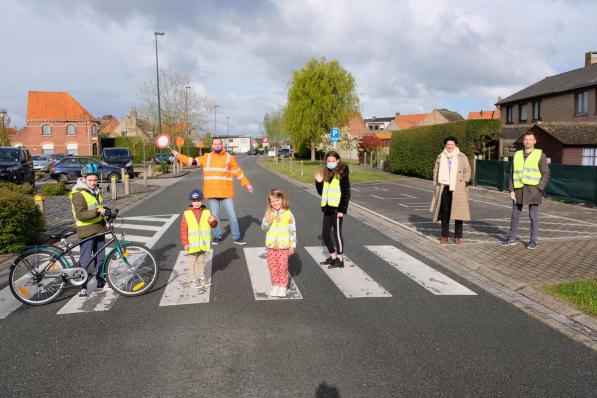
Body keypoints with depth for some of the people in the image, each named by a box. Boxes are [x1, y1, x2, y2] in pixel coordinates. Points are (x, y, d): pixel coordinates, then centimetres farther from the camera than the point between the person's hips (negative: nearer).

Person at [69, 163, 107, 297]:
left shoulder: (96, 191, 12)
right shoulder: (78, 194, -14)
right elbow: (80, 215, -23)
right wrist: (97, 212, -32)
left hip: (99, 228, 8)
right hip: (86, 231, -8)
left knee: (100, 257, 14)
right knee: (85, 260, -2)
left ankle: (101, 282, 27)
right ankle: (83, 287, 8)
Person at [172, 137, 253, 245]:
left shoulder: (229, 157, 4)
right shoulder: (206, 158, 9)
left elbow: (238, 172, 7)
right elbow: (192, 161, 7)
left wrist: (247, 184, 6)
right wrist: (179, 156, -2)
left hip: (226, 192, -1)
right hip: (212, 193, 2)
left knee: (232, 215, 1)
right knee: (215, 216, 8)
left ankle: (237, 237, 11)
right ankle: (217, 236, 22)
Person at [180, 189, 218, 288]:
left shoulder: (206, 213, 1)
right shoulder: (186, 214, -7)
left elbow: (214, 225, 3)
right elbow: (183, 229, -8)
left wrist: (213, 221, -22)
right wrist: (185, 243, -12)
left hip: (203, 243, 3)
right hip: (192, 244, -3)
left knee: (201, 261, 17)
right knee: (192, 261, 7)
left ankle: (202, 277, 30)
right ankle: (192, 279, 16)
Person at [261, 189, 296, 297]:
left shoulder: (288, 214, -5)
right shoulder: (268, 214, 2)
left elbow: (293, 231, -2)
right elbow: (264, 228, -2)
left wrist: (292, 246, -2)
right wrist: (267, 220, -22)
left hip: (283, 246, -2)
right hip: (271, 246, 3)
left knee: (283, 267, 0)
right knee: (272, 267, 8)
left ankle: (283, 286, 13)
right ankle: (275, 285, 21)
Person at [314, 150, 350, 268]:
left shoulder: (342, 173, -8)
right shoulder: (326, 174, 12)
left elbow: (346, 193, -12)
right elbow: (322, 192, 17)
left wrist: (342, 209, -16)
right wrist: (319, 182, 0)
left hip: (337, 209, -7)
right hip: (328, 208, 7)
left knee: (337, 233, 1)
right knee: (325, 234, 11)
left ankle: (340, 260, 14)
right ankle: (333, 257, 27)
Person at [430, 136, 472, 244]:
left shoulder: (462, 157, 3)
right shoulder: (440, 157, 11)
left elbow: (467, 171, 4)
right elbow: (436, 171, 16)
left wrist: (464, 183, -4)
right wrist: (436, 185, 9)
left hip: (457, 189, -2)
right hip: (444, 188, 2)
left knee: (458, 212, 0)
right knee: (444, 213, 5)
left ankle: (458, 236, 10)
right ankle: (444, 236, 14)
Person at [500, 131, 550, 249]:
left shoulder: (540, 155, 1)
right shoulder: (517, 155, 10)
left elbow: (546, 174, -2)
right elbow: (512, 173, 10)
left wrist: (538, 190, -12)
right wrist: (512, 190, 1)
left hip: (533, 189, -3)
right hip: (519, 189, 3)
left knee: (533, 216, 3)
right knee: (515, 215, 9)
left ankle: (534, 240, 13)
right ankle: (511, 238, 19)